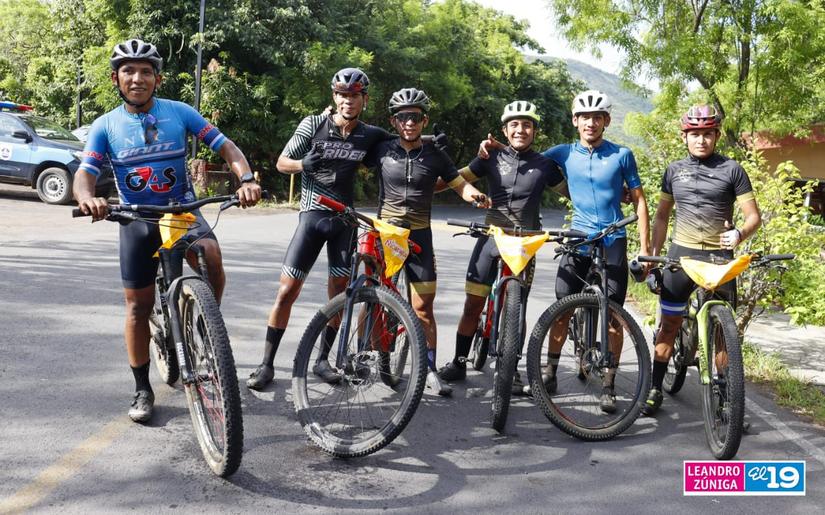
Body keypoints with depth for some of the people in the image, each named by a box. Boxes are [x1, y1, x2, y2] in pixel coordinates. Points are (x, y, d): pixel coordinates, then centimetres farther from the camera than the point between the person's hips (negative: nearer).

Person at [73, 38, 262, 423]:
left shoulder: (179, 112, -3)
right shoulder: (106, 126, -1)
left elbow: (225, 146, -7)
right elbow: (85, 173, -10)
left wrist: (246, 179, -28)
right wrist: (87, 199, -35)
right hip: (137, 219, 1)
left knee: (211, 256, -33)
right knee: (138, 305, 4)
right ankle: (142, 390, 19)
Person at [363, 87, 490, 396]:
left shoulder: (435, 156, 2)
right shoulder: (381, 150, 1)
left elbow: (460, 184, 5)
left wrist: (476, 196, -16)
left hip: (419, 235, 0)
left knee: (423, 307, 0)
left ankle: (430, 370, 9)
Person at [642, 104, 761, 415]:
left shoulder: (732, 170, 0)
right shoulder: (674, 170, 8)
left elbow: (754, 216, -2)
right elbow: (662, 215, 15)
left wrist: (739, 234, -23)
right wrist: (653, 255, 7)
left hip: (718, 256, -2)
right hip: (681, 254, 2)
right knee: (669, 323, 5)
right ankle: (655, 389, 14)